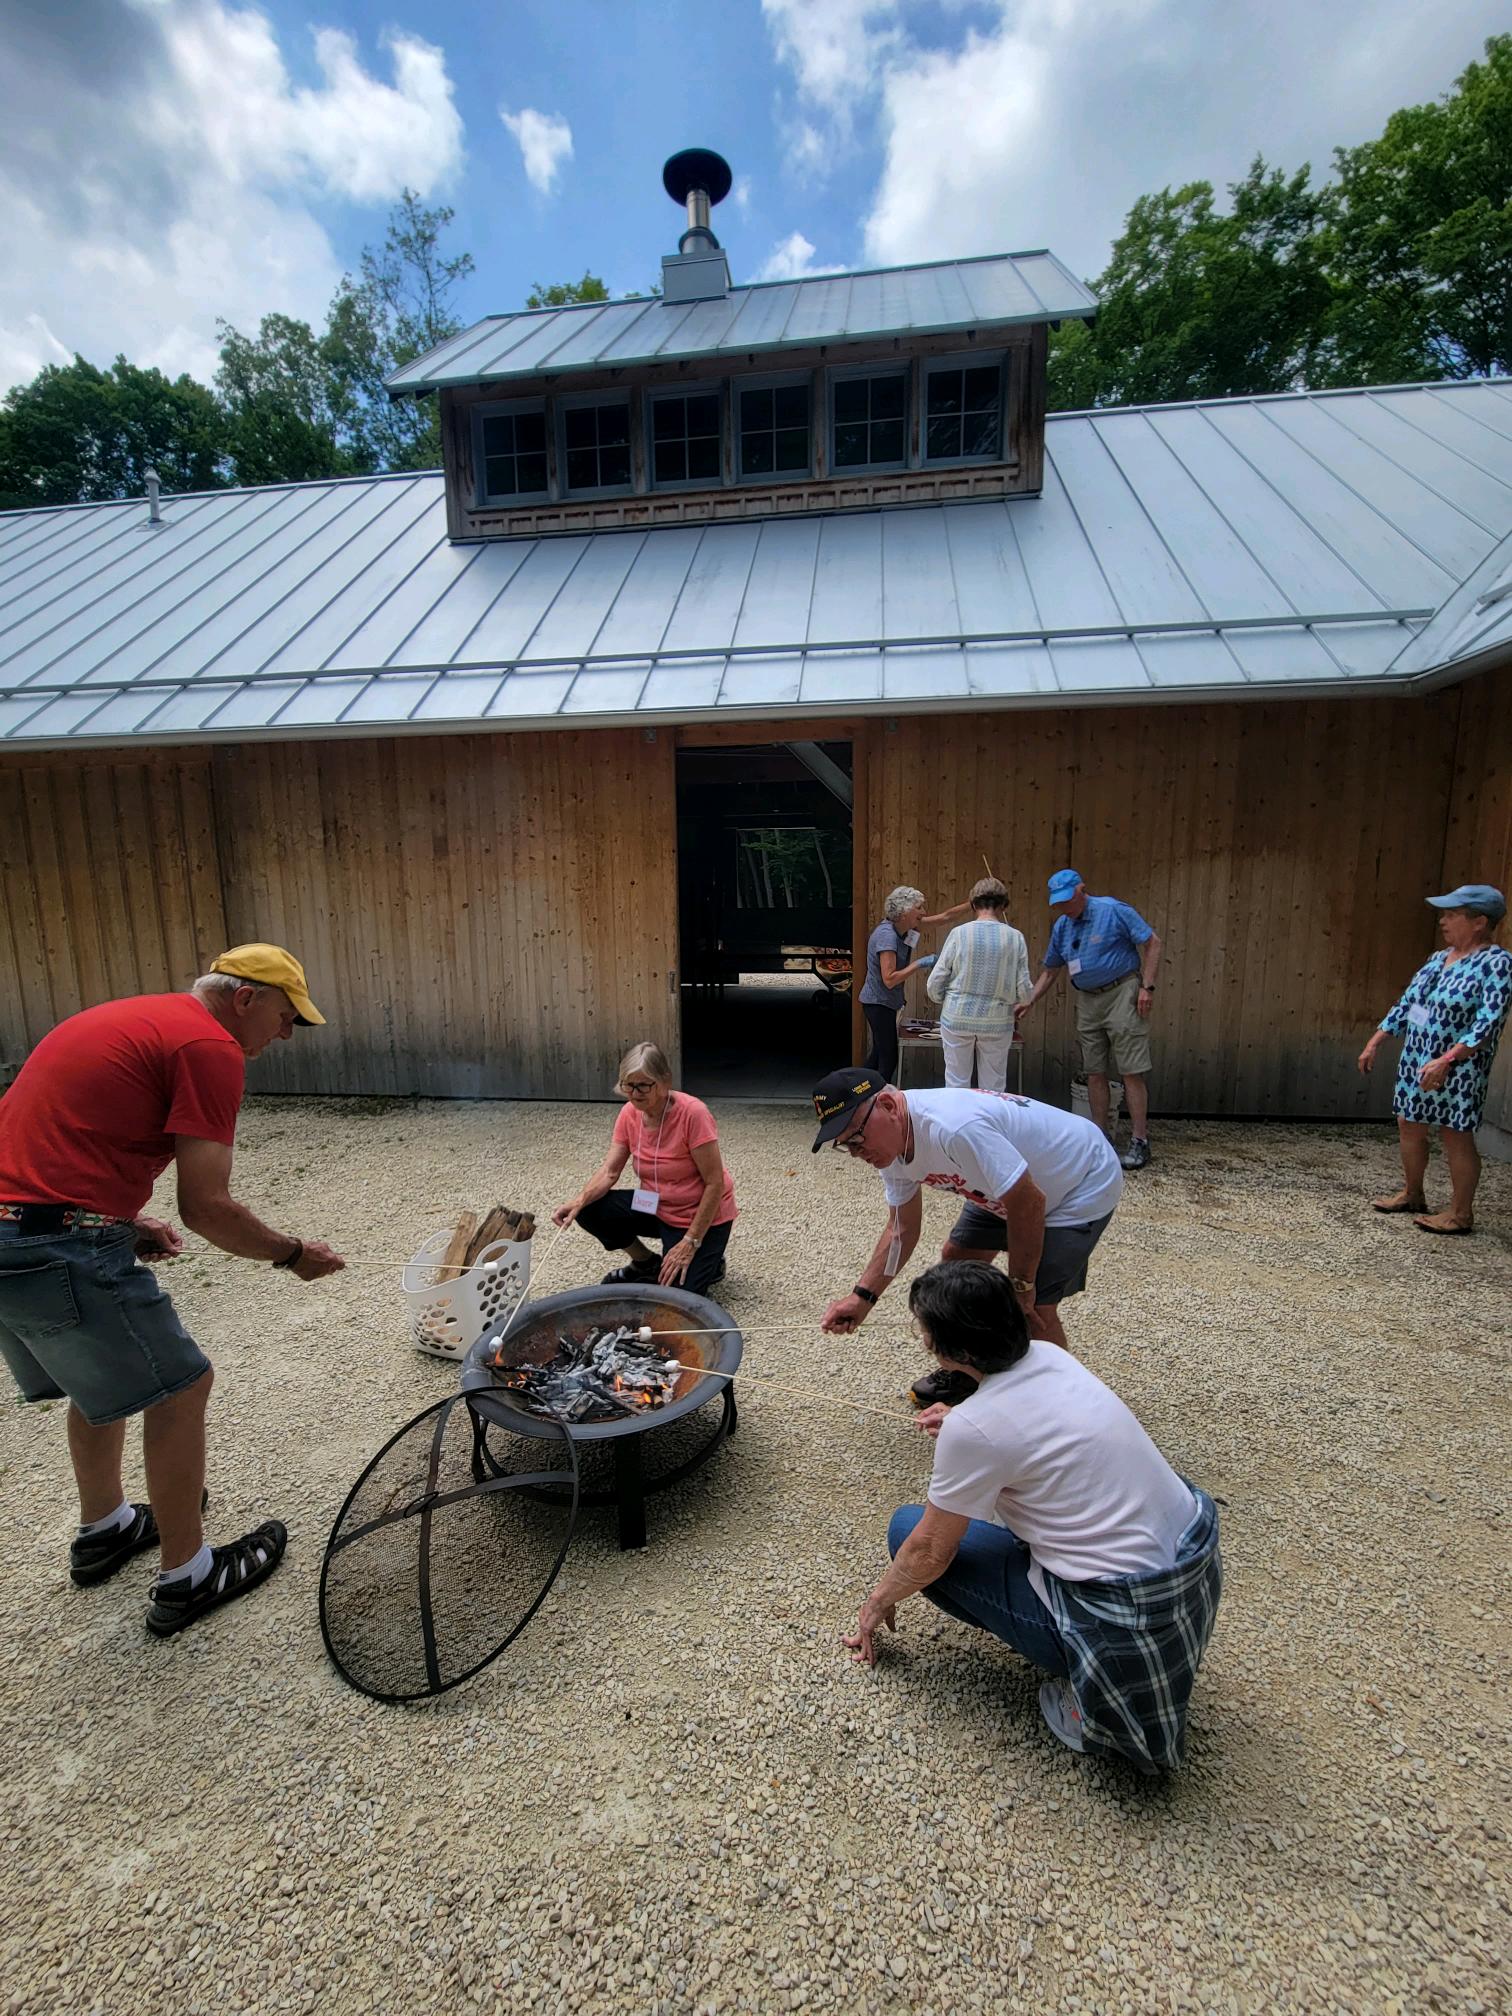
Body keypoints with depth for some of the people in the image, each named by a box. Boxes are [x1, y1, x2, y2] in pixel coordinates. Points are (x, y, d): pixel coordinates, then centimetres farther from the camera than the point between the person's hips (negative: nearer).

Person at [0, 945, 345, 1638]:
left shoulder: (131, 1018, 16)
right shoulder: (210, 1046, -14)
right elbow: (206, 1208, -15)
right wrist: (293, 1254, 0)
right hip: (61, 1249, -10)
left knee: (102, 1379, 28)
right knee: (178, 1388, 6)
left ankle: (105, 1530, 46)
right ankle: (186, 1578, 22)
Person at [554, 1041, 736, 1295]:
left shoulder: (692, 1113, -28)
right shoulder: (629, 1113, -8)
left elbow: (715, 1183, -24)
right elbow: (609, 1171, -10)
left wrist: (690, 1243, -24)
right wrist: (578, 1202, -30)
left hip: (702, 1216, -6)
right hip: (656, 1208, 6)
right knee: (589, 1210, -11)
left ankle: (707, 1261, 15)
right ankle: (647, 1264, 13)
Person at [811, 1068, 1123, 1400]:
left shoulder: (953, 1128, -40)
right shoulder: (890, 1142, -10)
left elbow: (1029, 1203, -31)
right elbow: (901, 1230, 0)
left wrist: (1020, 1284, -17)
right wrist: (863, 1296, -12)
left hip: (1085, 1184, -8)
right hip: (1014, 1187, 9)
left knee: (1033, 1309, -14)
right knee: (957, 1259, 13)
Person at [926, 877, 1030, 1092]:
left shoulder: (959, 933, -8)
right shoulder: (1015, 938, -6)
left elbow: (934, 985, -7)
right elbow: (1024, 991, -6)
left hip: (957, 1018, -1)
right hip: (997, 1022, 1)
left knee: (957, 1084, 11)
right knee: (993, 1088, 13)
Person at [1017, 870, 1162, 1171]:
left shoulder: (1114, 910, -9)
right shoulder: (1061, 927, 9)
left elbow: (1152, 943, -7)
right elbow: (1051, 971, 16)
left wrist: (1147, 987, -14)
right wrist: (1029, 1002, 6)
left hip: (1121, 994, -6)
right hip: (1087, 1000, 6)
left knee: (1132, 1072, -6)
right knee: (1094, 1072, 8)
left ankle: (1139, 1141, -1)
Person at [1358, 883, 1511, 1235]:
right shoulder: (1439, 958, 11)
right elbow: (1406, 1004, 16)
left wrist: (1446, 1060, -30)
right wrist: (1375, 1042, 13)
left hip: (1457, 1070, -8)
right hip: (1416, 1061, 8)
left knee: (1455, 1135, 0)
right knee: (1409, 1126, 13)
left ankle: (1461, 1214, 11)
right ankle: (1411, 1194, 29)